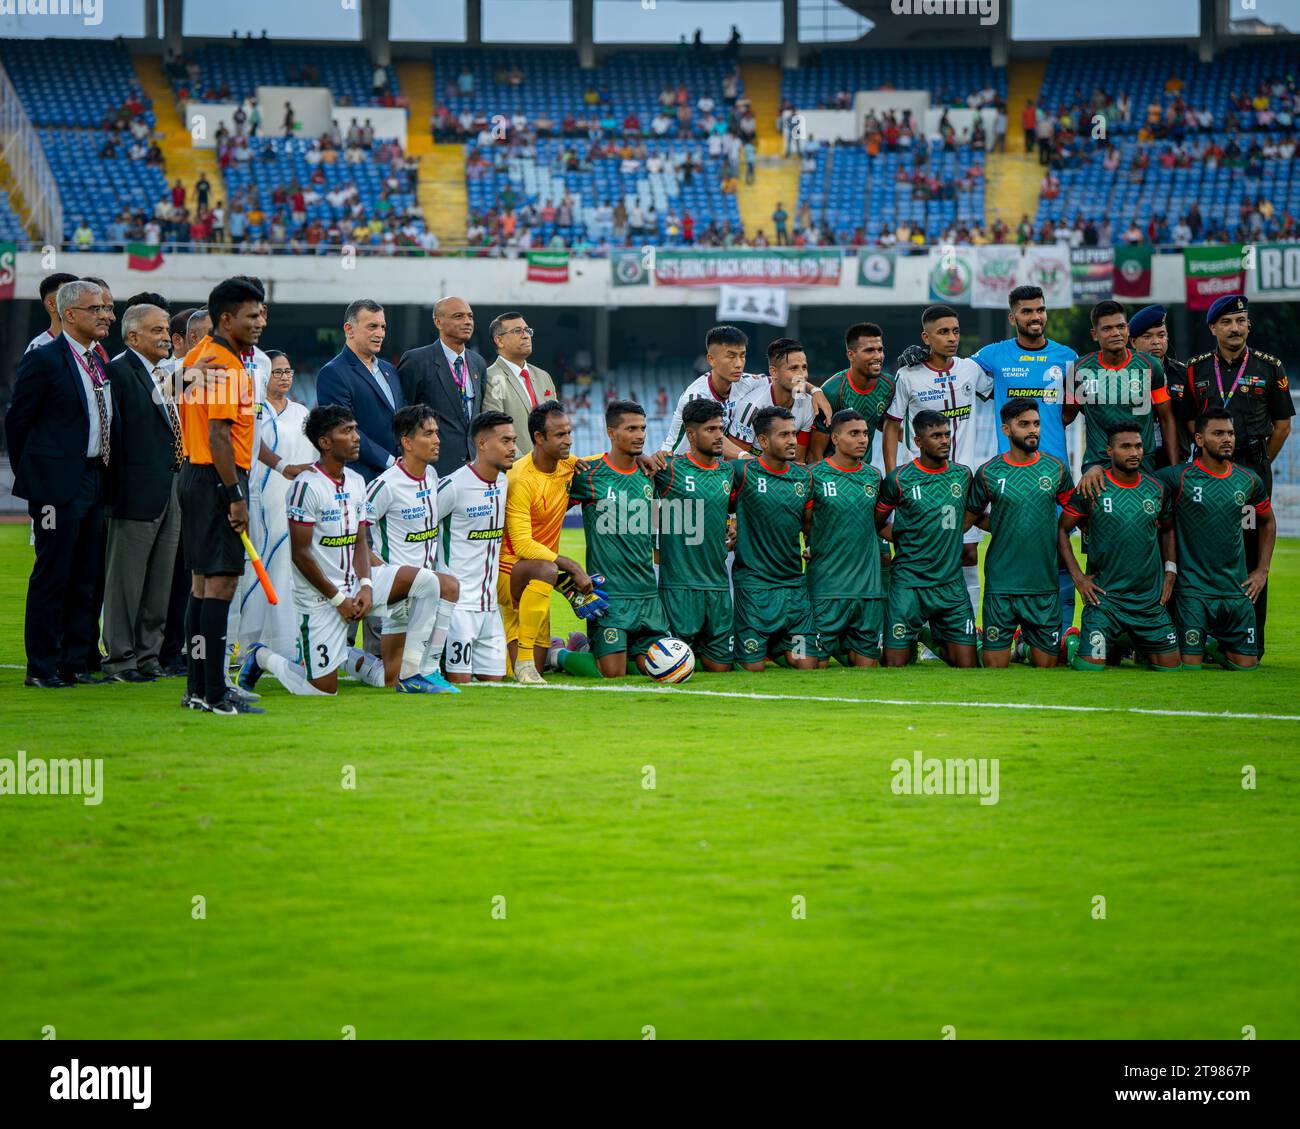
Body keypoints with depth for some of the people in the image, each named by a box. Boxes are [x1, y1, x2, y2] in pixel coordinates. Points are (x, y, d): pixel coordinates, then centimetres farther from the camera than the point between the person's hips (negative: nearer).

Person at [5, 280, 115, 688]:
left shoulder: (100, 363, 14)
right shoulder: (43, 360, -10)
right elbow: (17, 421, -6)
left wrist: (103, 475, 14)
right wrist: (32, 477, -1)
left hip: (93, 481, 8)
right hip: (58, 485, -8)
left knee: (88, 578, 9)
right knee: (52, 575, -4)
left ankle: (77, 661, 16)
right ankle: (41, 667, 1)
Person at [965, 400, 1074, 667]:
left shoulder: (1056, 468, 4)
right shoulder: (988, 473, -1)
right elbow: (972, 515, 11)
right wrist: (1006, 530, 5)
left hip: (1045, 585, 1)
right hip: (1000, 583, -1)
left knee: (1046, 662, 3)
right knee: (995, 664, -3)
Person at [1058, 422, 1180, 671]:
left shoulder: (1158, 490, 5)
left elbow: (1168, 529, 21)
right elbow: (1062, 530, 1)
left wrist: (1170, 571, 10)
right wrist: (1077, 577, -6)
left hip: (1151, 600, 4)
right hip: (1104, 597, -4)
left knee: (1171, 667, 4)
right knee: (1090, 667, -12)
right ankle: (1074, 646, 20)